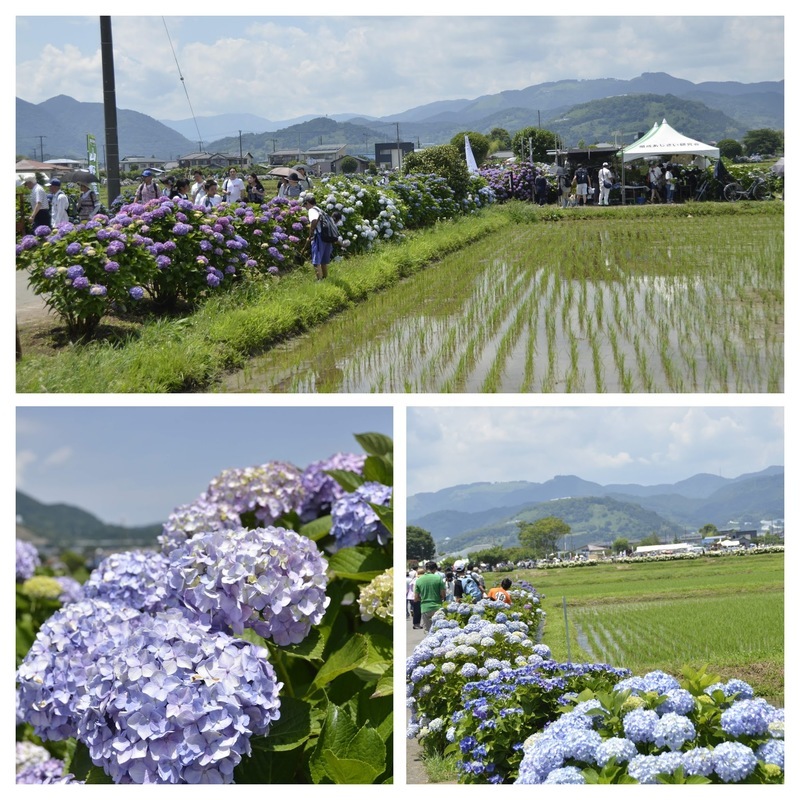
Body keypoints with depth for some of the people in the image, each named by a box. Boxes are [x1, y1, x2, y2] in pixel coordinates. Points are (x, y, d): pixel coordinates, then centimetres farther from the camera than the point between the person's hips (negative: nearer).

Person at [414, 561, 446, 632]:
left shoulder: (419, 580, 1)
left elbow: (416, 598, 4)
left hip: (425, 608, 2)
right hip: (437, 608, -2)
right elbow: (443, 595, -6)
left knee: (427, 630, 7)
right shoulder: (438, 578, -6)